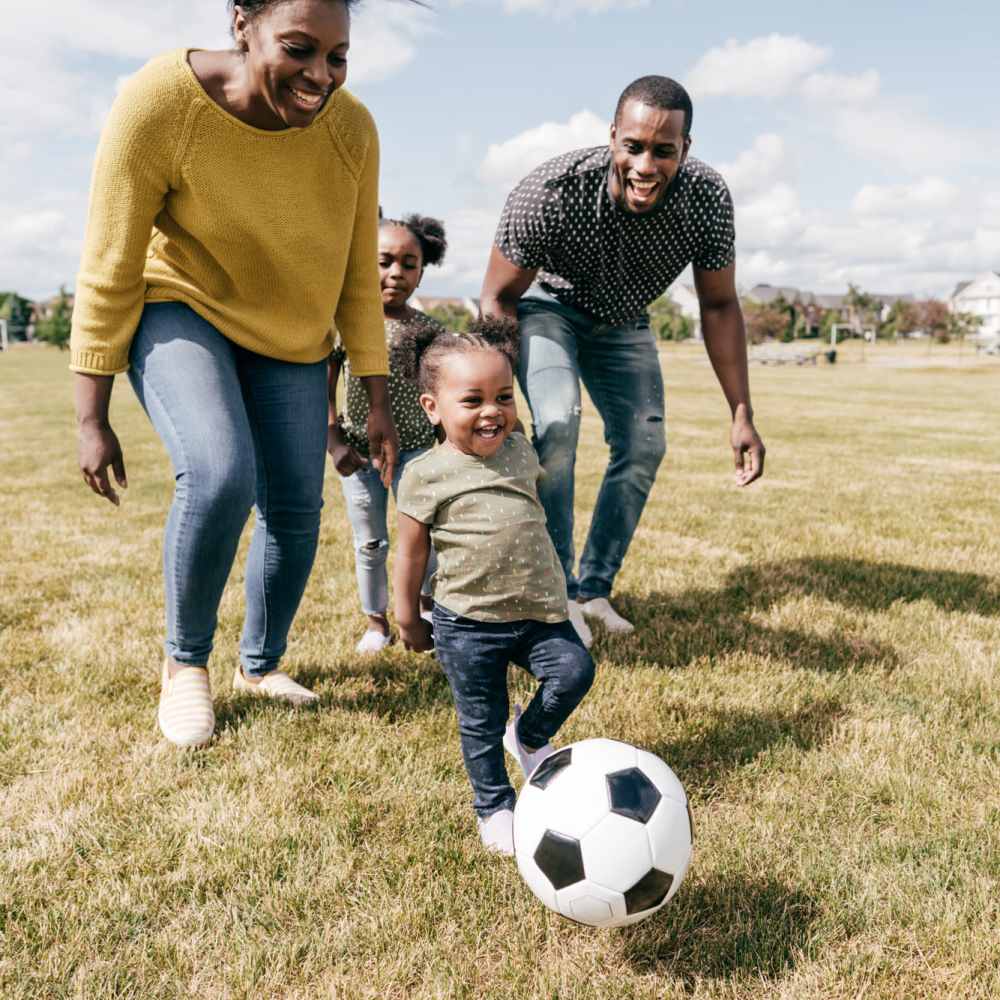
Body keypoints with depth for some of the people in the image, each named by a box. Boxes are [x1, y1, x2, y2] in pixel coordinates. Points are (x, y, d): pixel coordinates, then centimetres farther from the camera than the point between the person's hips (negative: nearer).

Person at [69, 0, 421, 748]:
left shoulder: (352, 129, -17)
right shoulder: (162, 100, -27)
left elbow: (360, 278, -6)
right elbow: (108, 272, -20)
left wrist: (378, 404, -4)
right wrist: (92, 419, -18)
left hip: (291, 337, 4)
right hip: (182, 311, -3)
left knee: (296, 510, 0)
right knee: (219, 473, -28)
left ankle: (260, 665, 27)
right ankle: (185, 660, -2)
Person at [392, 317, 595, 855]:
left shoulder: (519, 448, 4)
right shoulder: (426, 475, -10)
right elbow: (411, 553, -2)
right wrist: (408, 620, 4)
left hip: (537, 611, 4)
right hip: (466, 622, -4)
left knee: (574, 670, -14)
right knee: (481, 723, 5)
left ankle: (530, 736, 14)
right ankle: (494, 806, 27)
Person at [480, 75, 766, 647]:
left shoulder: (708, 199, -27)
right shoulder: (551, 191, -37)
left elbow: (719, 306, -13)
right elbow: (498, 299, -25)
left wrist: (742, 415, -14)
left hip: (622, 322, 4)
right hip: (548, 304, -4)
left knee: (644, 446, -1)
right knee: (558, 423, -26)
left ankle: (595, 589, 14)